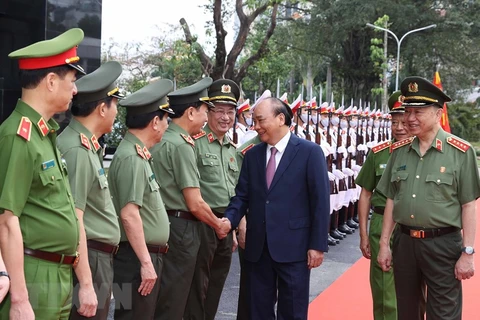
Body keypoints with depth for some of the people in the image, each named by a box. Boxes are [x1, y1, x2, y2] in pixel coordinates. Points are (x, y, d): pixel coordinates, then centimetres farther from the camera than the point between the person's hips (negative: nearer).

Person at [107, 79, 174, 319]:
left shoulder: (139, 155, 14)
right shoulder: (131, 158, -16)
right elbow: (129, 214, -22)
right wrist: (146, 262, -21)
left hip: (148, 255, 10)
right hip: (138, 258, -10)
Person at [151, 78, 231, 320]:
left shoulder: (160, 140, 10)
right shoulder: (181, 146, -16)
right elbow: (195, 204, -18)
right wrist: (218, 224, -1)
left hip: (163, 223, 9)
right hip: (181, 227, -9)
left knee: (162, 299, 17)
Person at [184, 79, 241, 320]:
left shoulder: (232, 150, 14)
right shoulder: (195, 142, -11)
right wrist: (211, 222, -17)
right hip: (202, 224, -7)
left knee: (216, 285, 16)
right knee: (197, 285, 2)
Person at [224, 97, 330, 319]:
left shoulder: (309, 152, -5)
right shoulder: (252, 155, 9)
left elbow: (320, 201, -7)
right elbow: (242, 196, 8)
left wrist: (318, 244, -10)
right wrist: (229, 220, -11)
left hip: (293, 246, -4)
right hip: (257, 247, 4)